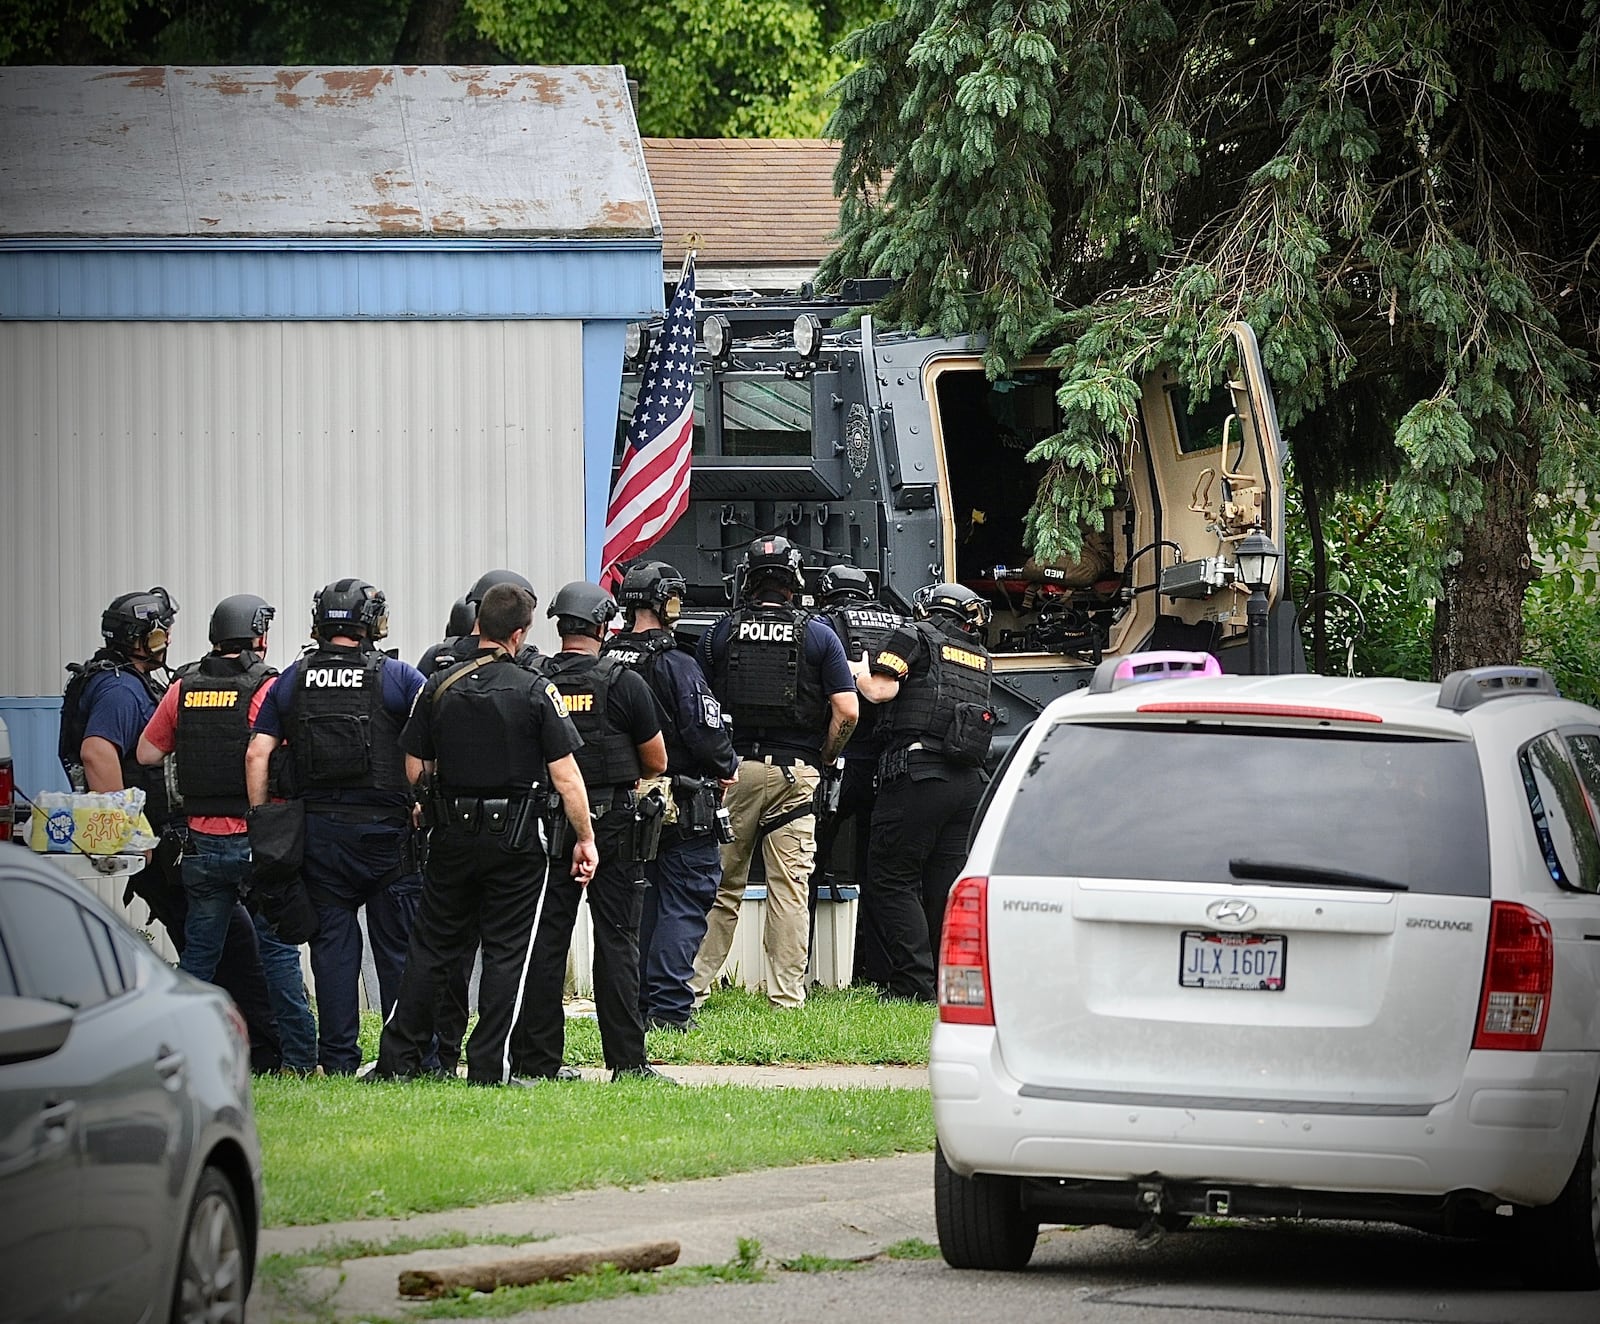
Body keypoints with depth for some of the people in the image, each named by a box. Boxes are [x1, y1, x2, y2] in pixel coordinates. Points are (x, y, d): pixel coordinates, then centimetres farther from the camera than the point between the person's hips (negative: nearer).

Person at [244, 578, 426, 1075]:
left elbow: (257, 754, 2)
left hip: (317, 828, 2)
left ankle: (338, 1057, 6)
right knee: (398, 943, 4)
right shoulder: (398, 678, -4)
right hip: (385, 829, -2)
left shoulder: (292, 681, 5)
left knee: (332, 941, 7)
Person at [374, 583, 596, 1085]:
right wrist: (585, 838, -3)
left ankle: (398, 1058, 11)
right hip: (516, 838, -3)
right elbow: (565, 776, -11)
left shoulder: (439, 686, 0)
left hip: (451, 836, 3)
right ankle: (489, 1068, 1)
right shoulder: (536, 691, -9)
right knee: (506, 953, 3)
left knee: (431, 948, 12)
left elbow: (414, 771, 4)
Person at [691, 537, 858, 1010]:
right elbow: (847, 710, -4)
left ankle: (692, 985, 7)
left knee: (720, 884, 8)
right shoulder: (818, 635, 1)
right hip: (795, 774, -1)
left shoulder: (720, 633, 3)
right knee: (790, 887, 2)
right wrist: (823, 759, 10)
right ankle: (786, 995, 0)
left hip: (733, 771, 1)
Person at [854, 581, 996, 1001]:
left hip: (919, 777, -6)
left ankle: (915, 983, -9)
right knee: (948, 884, 10)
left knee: (894, 880, -1)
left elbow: (882, 689, -9)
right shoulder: (982, 658, 19)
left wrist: (856, 670, 12)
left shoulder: (916, 637, 1)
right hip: (969, 782, 6)